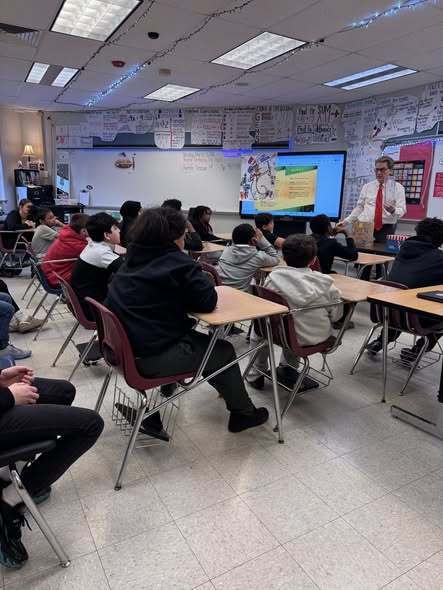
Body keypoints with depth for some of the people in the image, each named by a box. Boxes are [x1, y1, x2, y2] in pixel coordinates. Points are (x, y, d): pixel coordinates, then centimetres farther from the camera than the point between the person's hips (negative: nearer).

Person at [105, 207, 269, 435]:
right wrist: (200, 277, 8)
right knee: (224, 351, 13)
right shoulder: (177, 263, -15)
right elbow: (208, 301, -13)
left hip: (125, 347, 8)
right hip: (152, 357, -8)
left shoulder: (132, 259, 7)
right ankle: (243, 414, 28)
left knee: (200, 340, 29)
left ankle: (227, 388, 47)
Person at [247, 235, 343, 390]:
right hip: (320, 337, 3)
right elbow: (336, 314, -3)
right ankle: (287, 368, 46)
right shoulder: (324, 281, -12)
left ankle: (256, 376, 37)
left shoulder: (274, 277, -14)